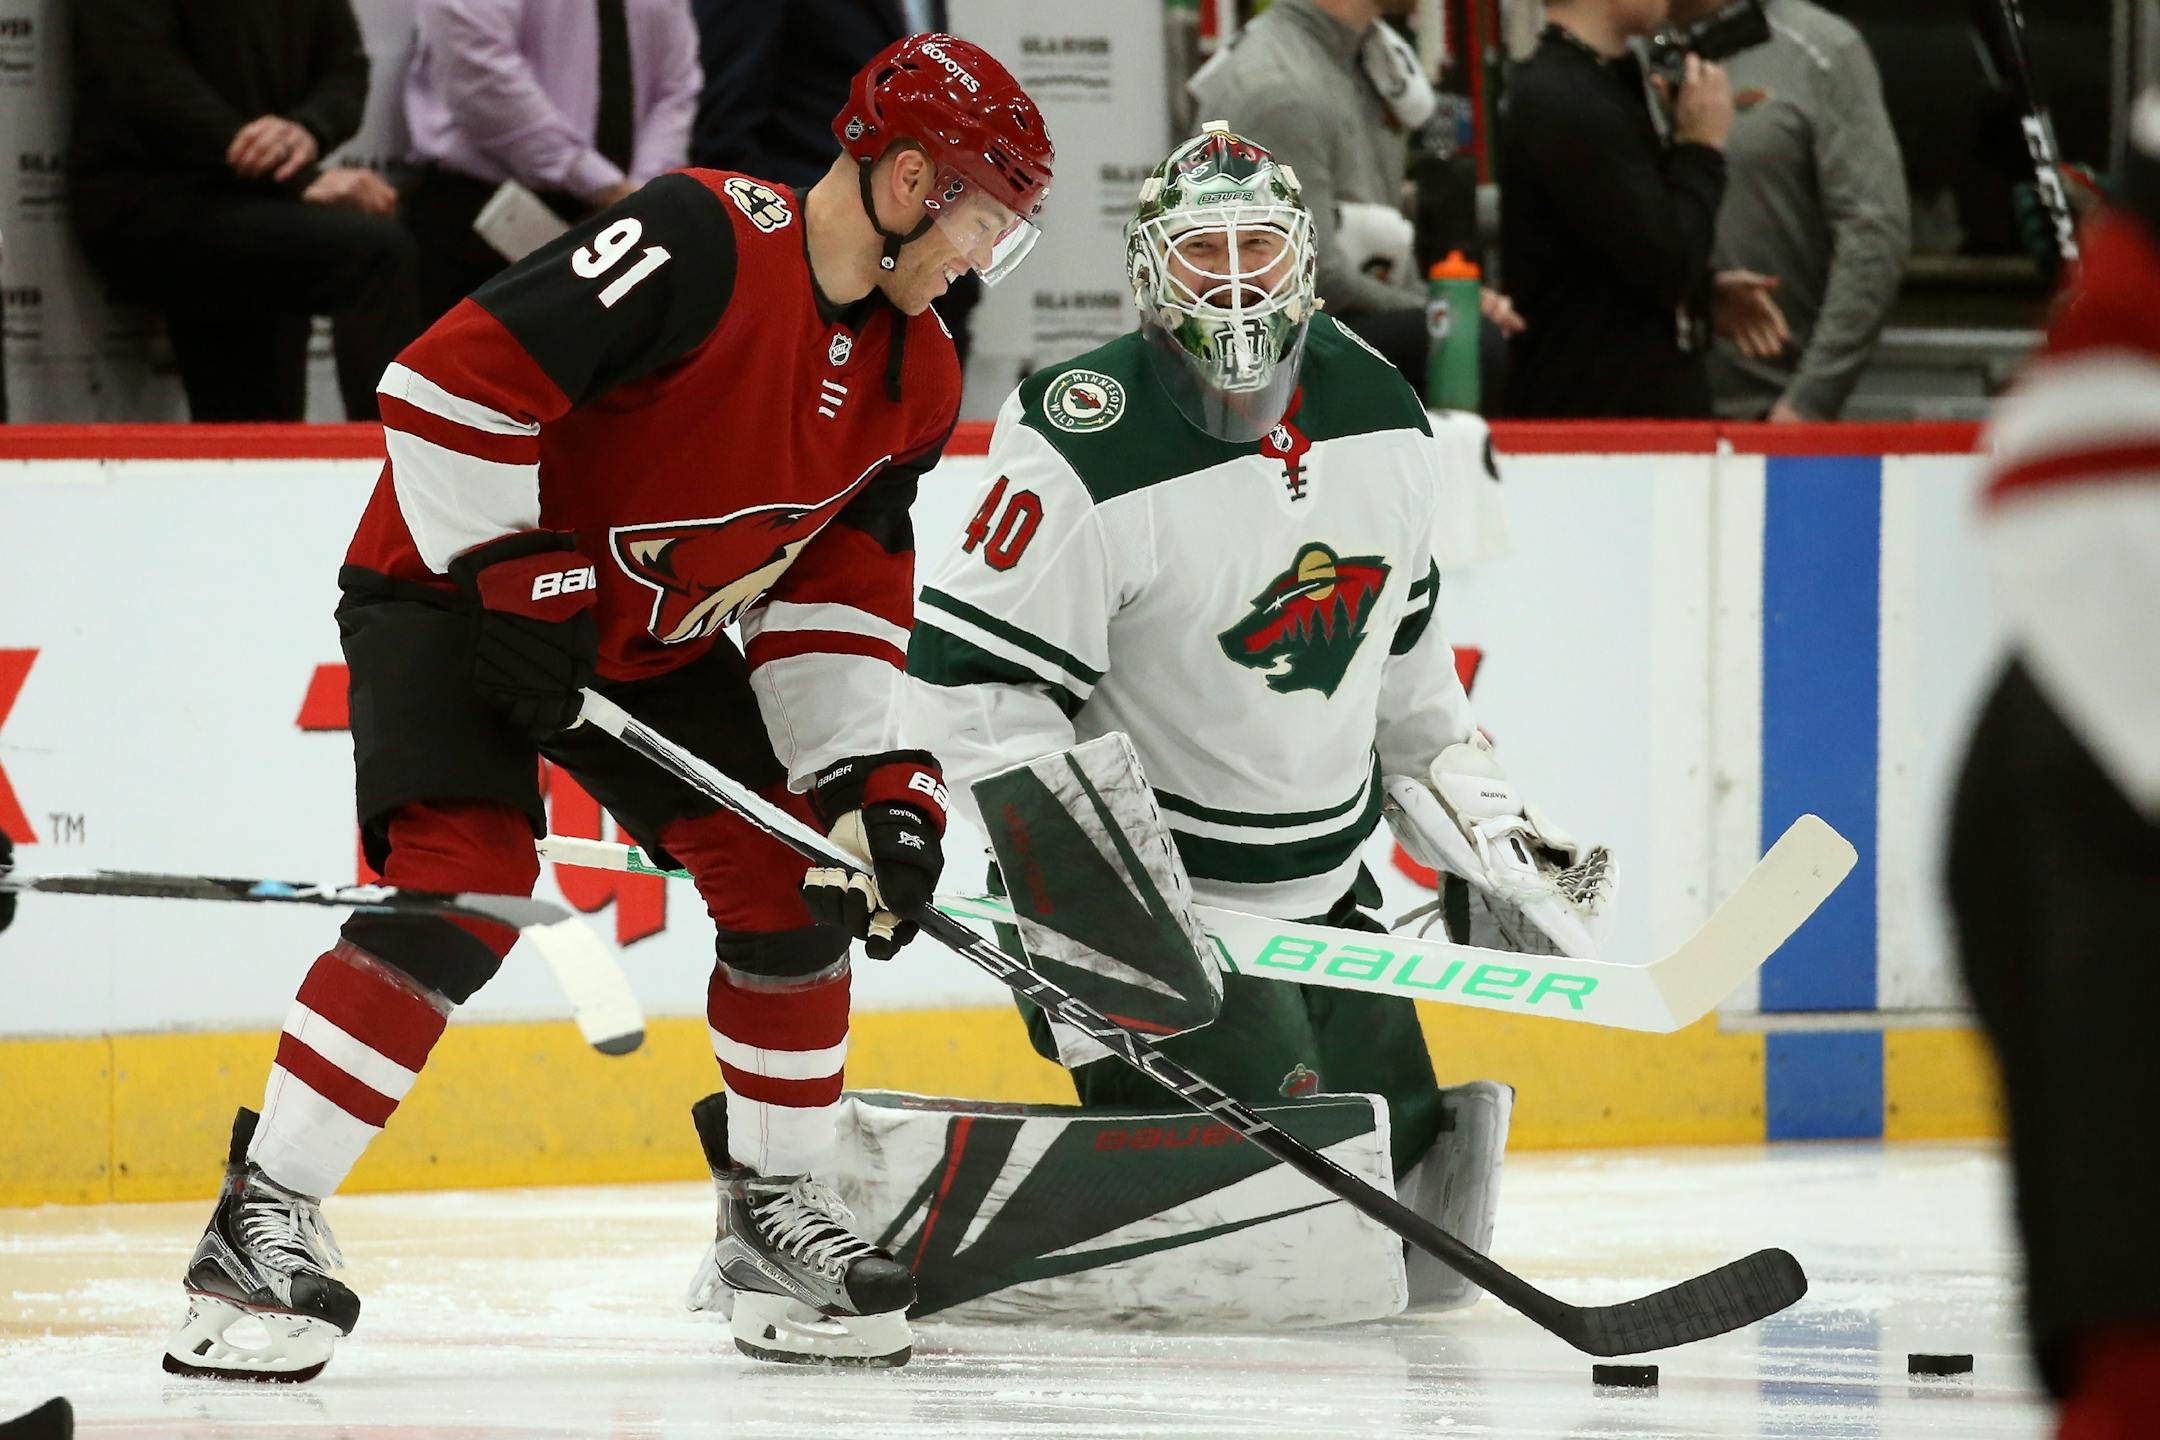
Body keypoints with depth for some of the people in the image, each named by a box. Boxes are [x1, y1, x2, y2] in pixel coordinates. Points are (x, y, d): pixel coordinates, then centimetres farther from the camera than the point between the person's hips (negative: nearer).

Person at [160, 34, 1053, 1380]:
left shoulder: (914, 378, 0)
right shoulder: (704, 243, -27)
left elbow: (838, 593, 5)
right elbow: (451, 379, -31)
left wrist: (871, 775, -6)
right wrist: (511, 576, -26)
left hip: (653, 637, 8)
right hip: (451, 586, -8)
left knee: (791, 877, 1)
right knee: (463, 882, -23)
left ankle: (776, 1211, 18)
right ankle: (264, 1219, -20)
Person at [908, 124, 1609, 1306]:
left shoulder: (1383, 419, 2)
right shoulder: (1088, 450, -20)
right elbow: (971, 675, -20)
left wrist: (1481, 831, 14)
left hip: (1321, 884, 7)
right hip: (1145, 888, -7)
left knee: (1398, 1157, 7)